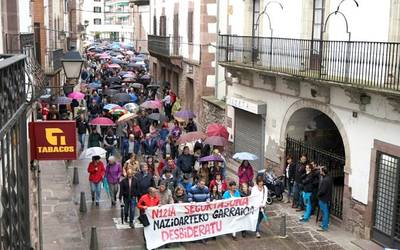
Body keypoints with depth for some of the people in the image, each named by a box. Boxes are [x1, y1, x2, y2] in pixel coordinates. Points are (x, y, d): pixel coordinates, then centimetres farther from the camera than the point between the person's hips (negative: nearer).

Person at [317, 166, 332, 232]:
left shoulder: (325, 180, -26)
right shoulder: (328, 178, 6)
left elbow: (322, 190, -26)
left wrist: (318, 194, -10)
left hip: (323, 198, -10)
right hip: (326, 197, 10)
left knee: (325, 212, -3)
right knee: (325, 212, 20)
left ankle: (324, 227, 4)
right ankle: (325, 223, 32)